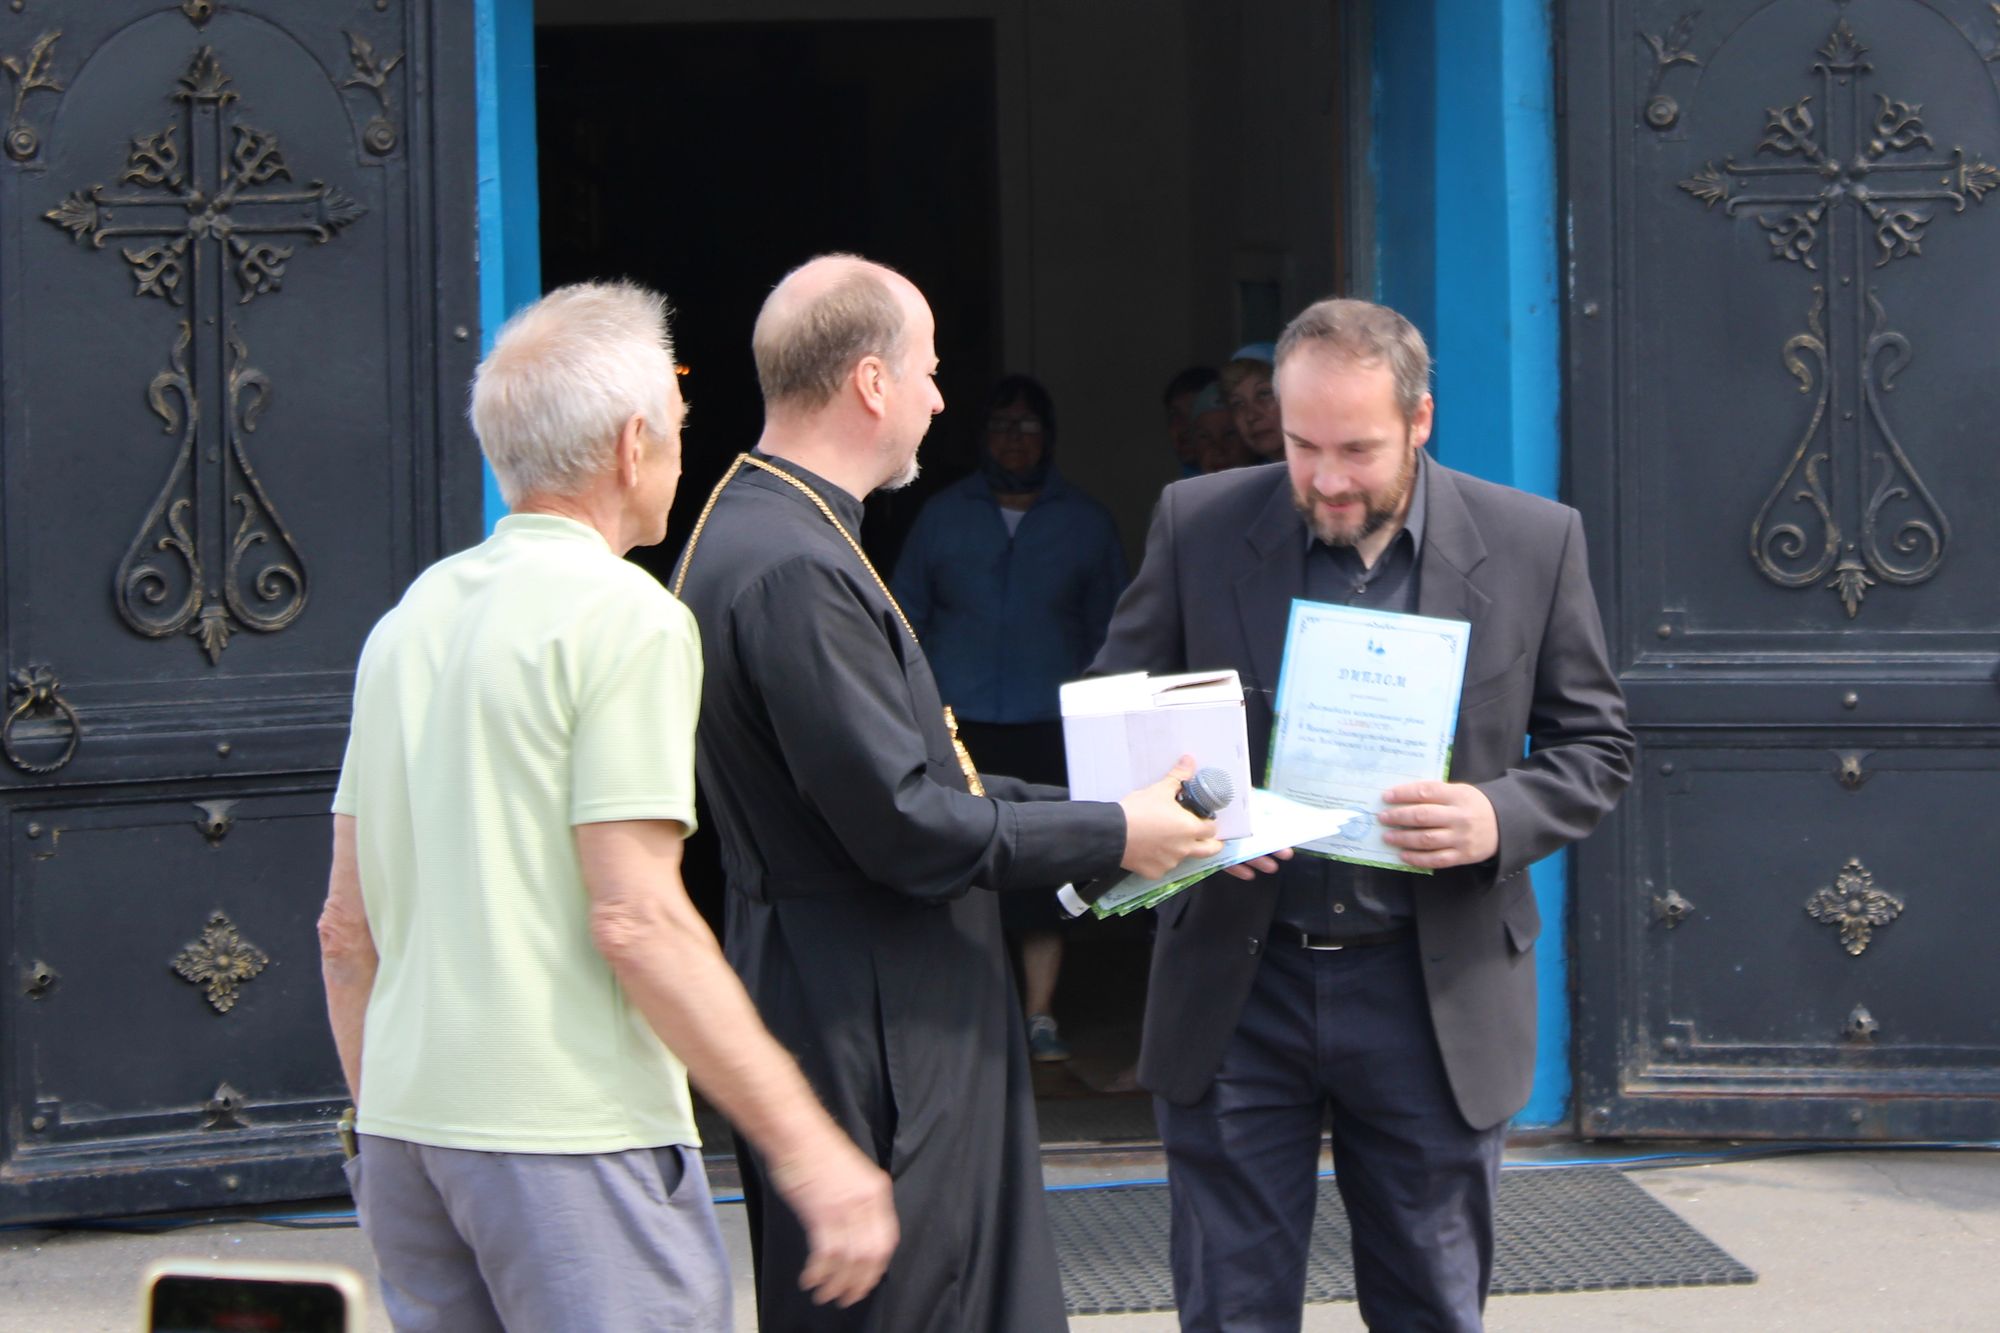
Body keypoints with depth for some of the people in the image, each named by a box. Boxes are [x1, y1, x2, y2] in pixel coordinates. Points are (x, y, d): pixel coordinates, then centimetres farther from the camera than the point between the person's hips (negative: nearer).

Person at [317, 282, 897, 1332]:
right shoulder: (625, 619, -9)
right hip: (568, 1128, -8)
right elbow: (636, 921, -17)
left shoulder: (409, 618, 13)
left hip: (408, 1119, 8)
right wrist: (807, 1148, -15)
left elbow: (346, 924, 15)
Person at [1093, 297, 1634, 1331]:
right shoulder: (1199, 526, -2)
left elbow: (1594, 746, 4)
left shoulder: (1533, 544, -3)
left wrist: (1501, 819, -17)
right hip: (1239, 989, 0)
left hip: (1435, 999, 0)